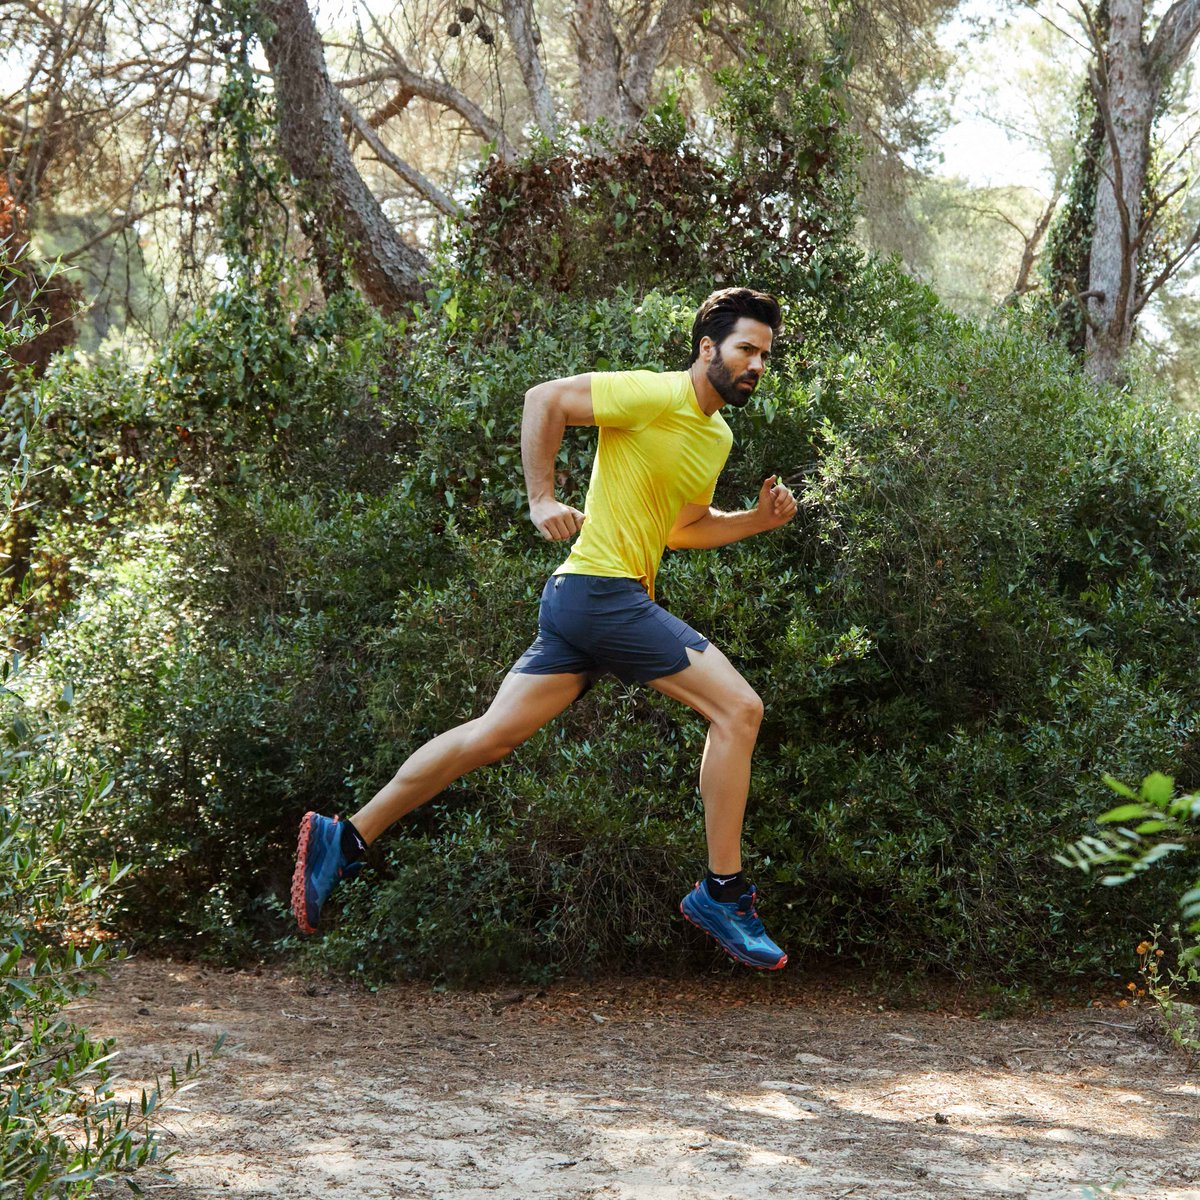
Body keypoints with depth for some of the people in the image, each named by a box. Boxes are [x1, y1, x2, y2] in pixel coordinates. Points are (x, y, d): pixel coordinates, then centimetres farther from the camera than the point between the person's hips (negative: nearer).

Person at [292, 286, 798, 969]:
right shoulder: (656, 397, -11)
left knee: (492, 736, 8)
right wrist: (543, 499, -17)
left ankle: (345, 841, 12)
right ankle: (723, 893, -7)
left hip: (583, 604, 10)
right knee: (739, 708, -12)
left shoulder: (719, 436, 18)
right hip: (602, 587, -10)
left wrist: (759, 520, 13)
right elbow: (546, 399, -13)